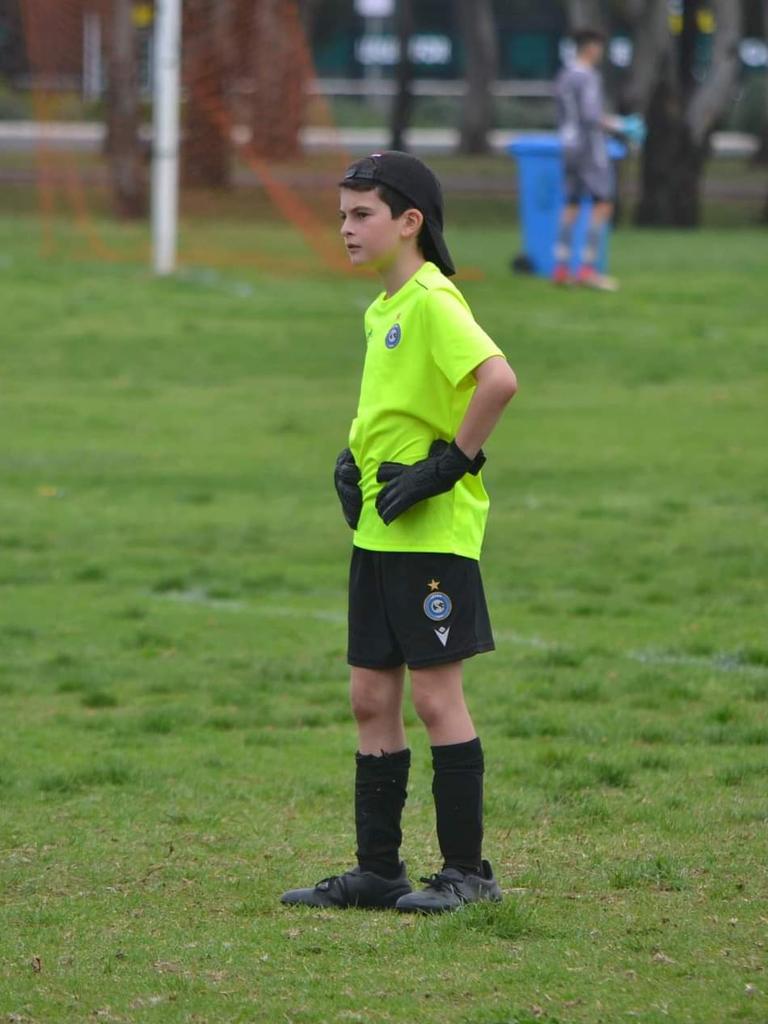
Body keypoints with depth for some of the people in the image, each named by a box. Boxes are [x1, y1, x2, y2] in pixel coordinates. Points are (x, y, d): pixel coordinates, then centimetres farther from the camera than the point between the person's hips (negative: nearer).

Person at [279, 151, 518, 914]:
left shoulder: (432, 302, -15)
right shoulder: (382, 308, 14)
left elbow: (498, 380, -29)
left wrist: (453, 463, -22)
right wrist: (353, 457, 13)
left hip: (432, 534, -10)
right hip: (377, 531, 10)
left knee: (435, 694, -4)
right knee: (371, 698, 10)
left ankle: (467, 870, 4)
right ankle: (377, 870, 15)